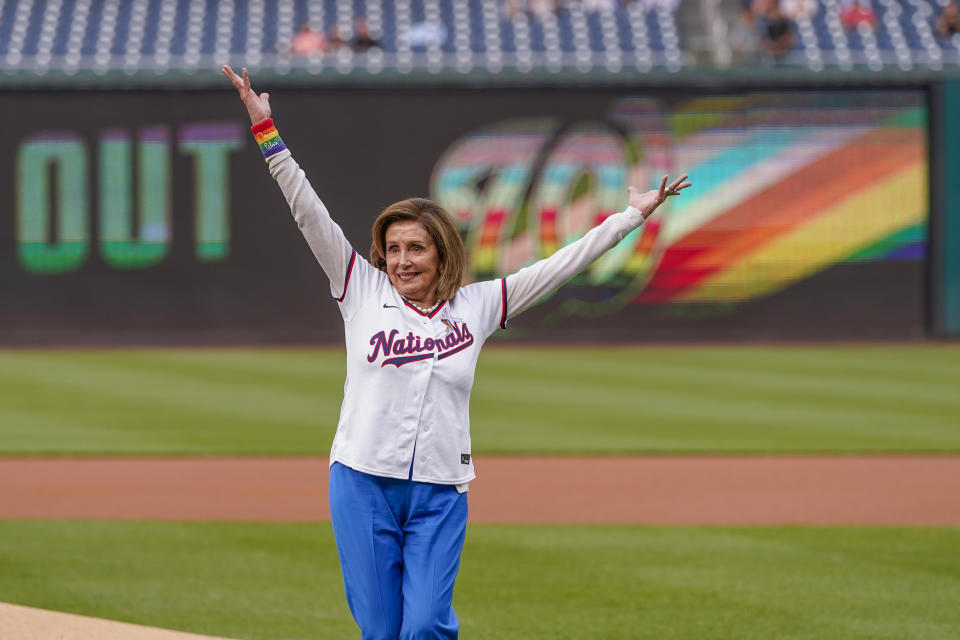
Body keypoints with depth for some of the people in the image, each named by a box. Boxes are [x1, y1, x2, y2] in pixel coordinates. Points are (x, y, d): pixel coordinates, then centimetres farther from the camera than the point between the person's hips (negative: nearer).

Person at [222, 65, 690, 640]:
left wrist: (634, 215, 10)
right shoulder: (363, 291, 6)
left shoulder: (477, 306, 8)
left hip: (440, 493, 0)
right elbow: (309, 215, 1)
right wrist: (266, 132, -5)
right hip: (362, 483, 0)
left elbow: (561, 265, 11)